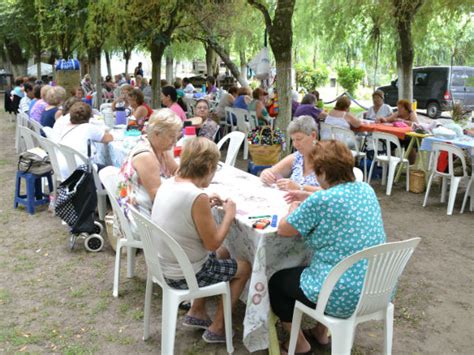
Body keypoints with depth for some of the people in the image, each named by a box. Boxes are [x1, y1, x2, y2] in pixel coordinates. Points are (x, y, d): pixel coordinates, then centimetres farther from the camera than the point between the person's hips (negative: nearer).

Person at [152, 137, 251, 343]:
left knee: (223, 254, 30)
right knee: (244, 268, 14)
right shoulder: (197, 196, -29)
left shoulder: (168, 184, -3)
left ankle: (196, 313, 33)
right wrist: (229, 215, -7)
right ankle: (217, 329, 23)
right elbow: (213, 243, -20)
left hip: (166, 265, 8)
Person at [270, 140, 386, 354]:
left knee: (276, 282, 17)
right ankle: (321, 332, 40)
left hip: (344, 296, -8)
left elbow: (283, 230, -7)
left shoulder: (320, 200, -21)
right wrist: (307, 201, 21)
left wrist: (295, 208, 11)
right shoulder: (366, 189, 2)